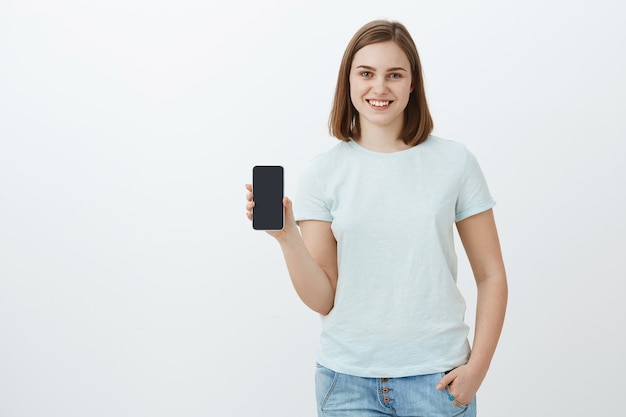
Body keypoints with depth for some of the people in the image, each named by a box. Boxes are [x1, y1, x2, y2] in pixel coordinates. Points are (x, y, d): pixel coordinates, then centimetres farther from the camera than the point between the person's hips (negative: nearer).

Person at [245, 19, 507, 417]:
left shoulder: (455, 162, -3)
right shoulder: (323, 172, -2)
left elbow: (491, 276, 2)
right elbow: (323, 300, -3)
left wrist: (477, 366, -6)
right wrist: (286, 235, -17)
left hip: (437, 377, 0)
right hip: (348, 379, 0)